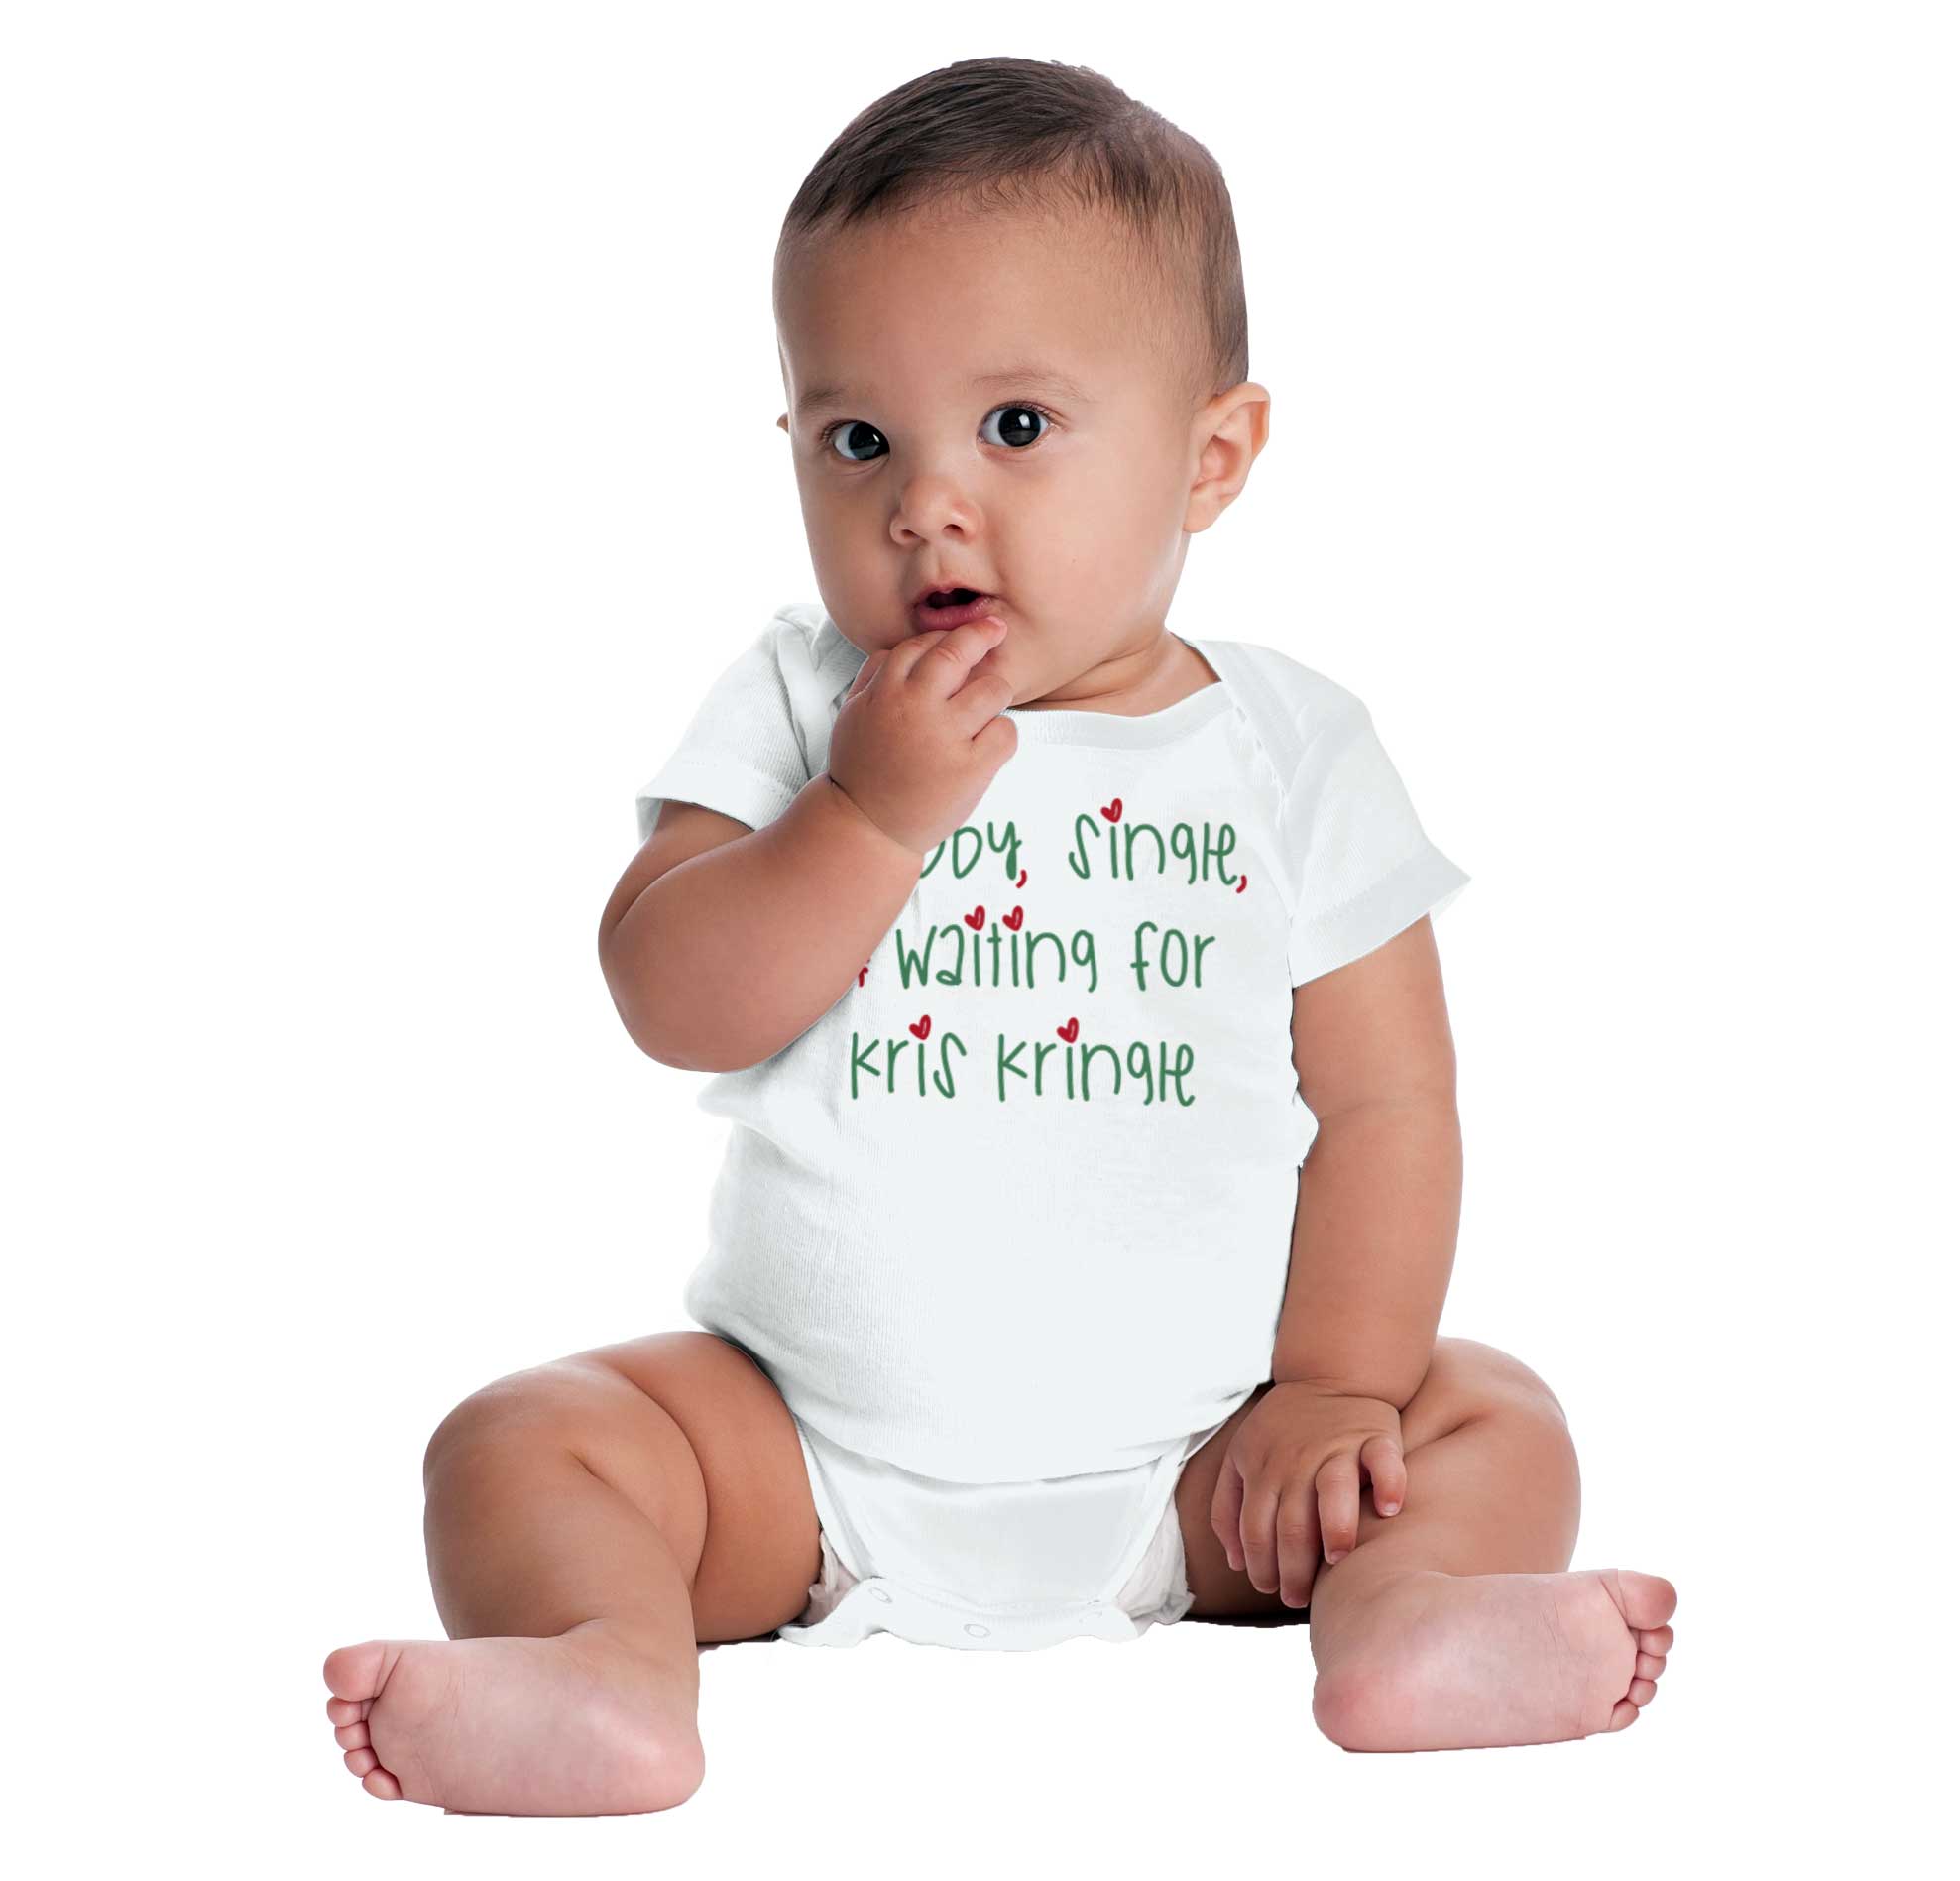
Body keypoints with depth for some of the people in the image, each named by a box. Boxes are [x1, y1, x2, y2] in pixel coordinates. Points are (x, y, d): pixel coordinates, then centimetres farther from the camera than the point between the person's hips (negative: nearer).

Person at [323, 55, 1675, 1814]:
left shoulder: (1294, 754, -1)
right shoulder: (797, 707, 0)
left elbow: (1386, 1097, -1)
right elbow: (671, 1002, -11)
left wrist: (1337, 1385, -12)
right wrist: (874, 811, -23)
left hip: (1184, 1468, 0)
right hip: (813, 1452, 0)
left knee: (1491, 1425, -16)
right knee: (520, 1445, -18)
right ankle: (613, 1665, -41)